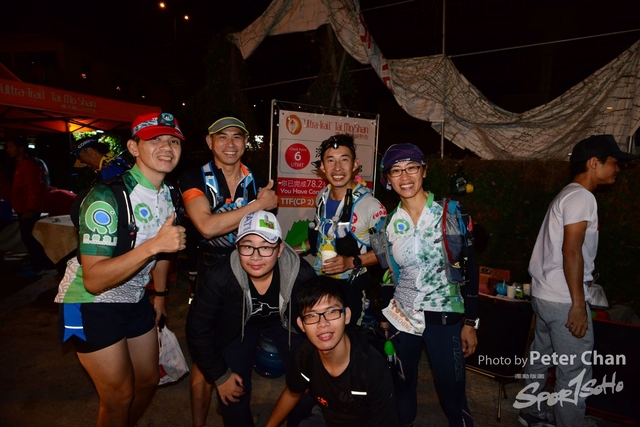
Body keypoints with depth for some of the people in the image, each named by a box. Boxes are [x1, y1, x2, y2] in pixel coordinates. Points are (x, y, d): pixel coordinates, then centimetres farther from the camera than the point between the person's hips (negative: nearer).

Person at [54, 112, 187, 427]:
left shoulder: (169, 194, -3)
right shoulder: (107, 196, -27)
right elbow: (94, 279, -33)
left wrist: (160, 293, 19)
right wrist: (153, 245, -43)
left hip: (135, 299, 7)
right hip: (91, 303, -7)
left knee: (148, 380, 20)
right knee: (120, 396, 4)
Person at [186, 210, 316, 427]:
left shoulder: (302, 274, -33)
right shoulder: (220, 277, -35)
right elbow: (198, 329, -20)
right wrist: (220, 375, -12)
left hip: (283, 321, 1)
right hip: (238, 325, 0)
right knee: (233, 393, -3)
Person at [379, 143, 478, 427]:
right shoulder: (388, 222, -1)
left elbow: (469, 269, -6)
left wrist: (470, 322, -6)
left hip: (445, 318, -3)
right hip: (401, 317, 3)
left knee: (453, 395, 9)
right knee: (401, 389, 19)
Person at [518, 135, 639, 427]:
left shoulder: (569, 195, 16)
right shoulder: (581, 197, -14)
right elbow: (571, 252, -21)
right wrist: (579, 305, -20)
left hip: (546, 294, 10)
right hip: (563, 301, -10)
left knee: (540, 357, 20)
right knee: (575, 375, 0)